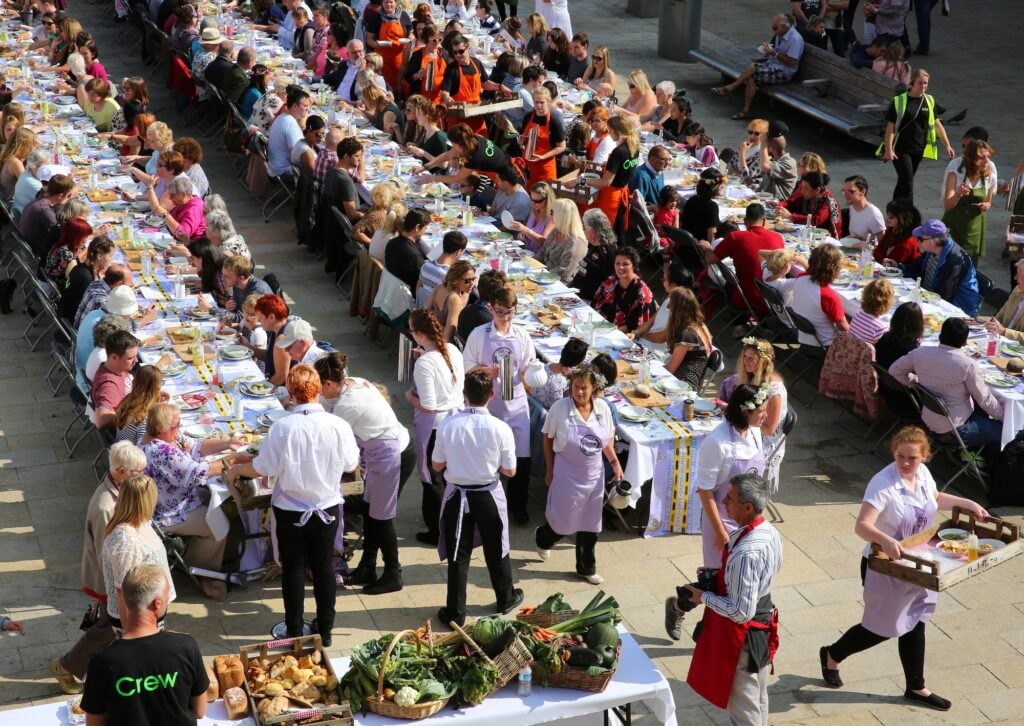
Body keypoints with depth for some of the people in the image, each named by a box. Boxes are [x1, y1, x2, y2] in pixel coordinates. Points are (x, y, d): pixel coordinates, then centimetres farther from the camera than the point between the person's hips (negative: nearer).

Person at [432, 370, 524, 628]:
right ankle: (506, 599, 40)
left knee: (458, 555, 11)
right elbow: (510, 471, -9)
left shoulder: (448, 426, -16)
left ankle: (455, 612, 18)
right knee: (496, 551, 20)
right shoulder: (500, 428, -18)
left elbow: (437, 465, -5)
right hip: (489, 496, 0)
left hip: (457, 496, 0)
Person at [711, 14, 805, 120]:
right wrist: (768, 49, 0)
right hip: (771, 64, 9)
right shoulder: (779, 34, 9)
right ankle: (746, 110, -19)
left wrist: (774, 53, -23)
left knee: (752, 67, -24)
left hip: (784, 72, -9)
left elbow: (792, 62, -22)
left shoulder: (795, 39, -19)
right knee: (751, 78, -18)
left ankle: (730, 87, -6)